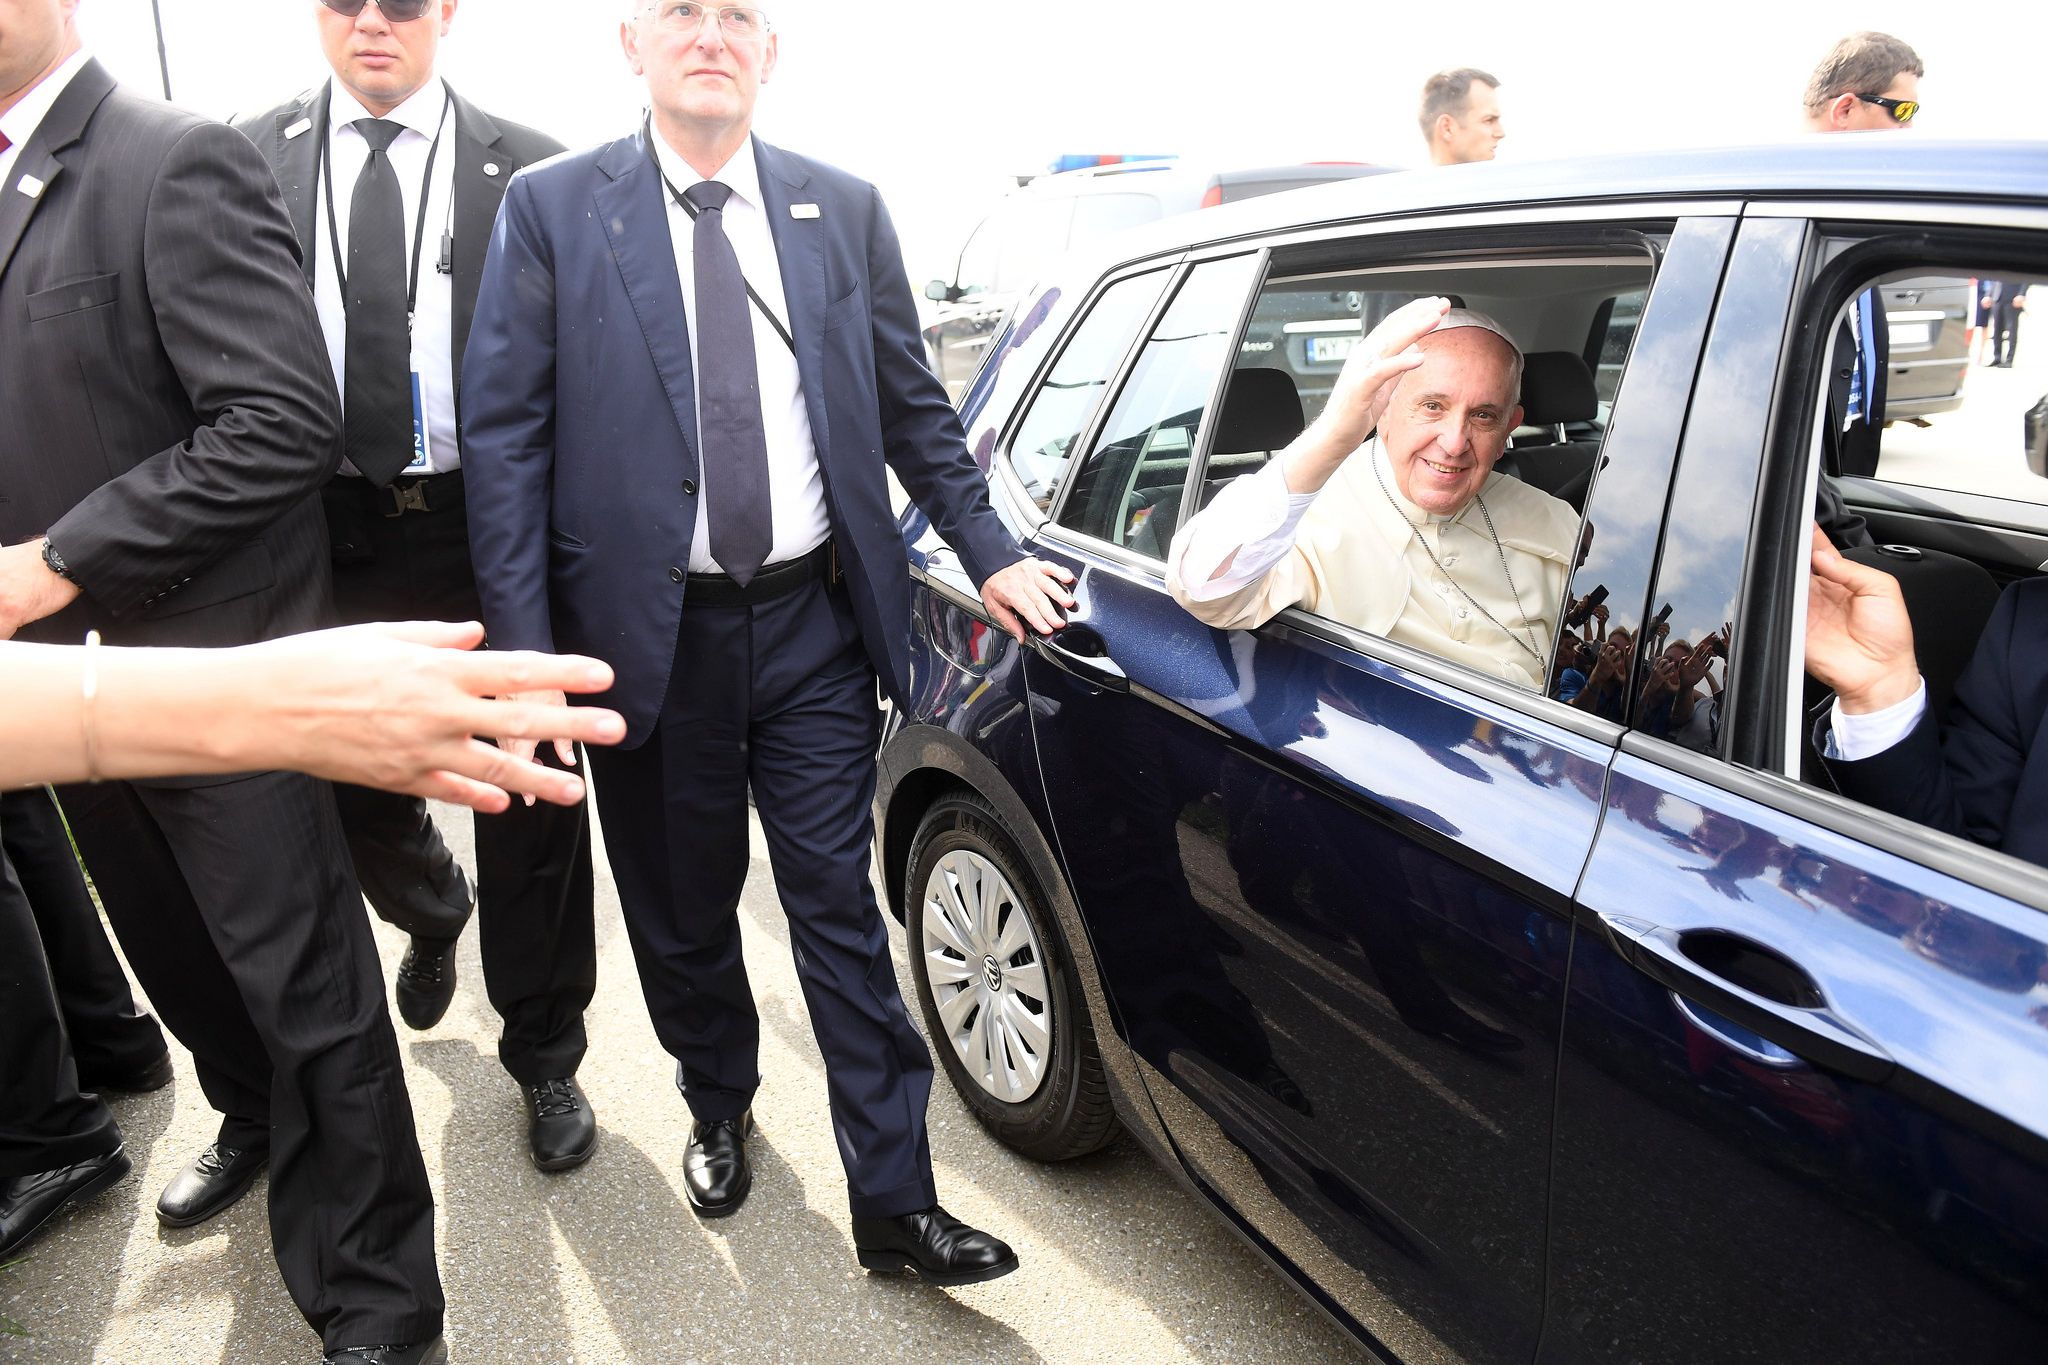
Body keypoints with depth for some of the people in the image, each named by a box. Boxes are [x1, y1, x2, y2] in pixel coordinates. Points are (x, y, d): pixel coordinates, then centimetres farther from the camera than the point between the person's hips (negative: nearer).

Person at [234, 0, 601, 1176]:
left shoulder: (530, 168, 0)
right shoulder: (249, 160, 5)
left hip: (493, 531, -2)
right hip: (328, 536, 3)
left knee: (528, 805, 6)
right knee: (355, 794, 15)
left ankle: (545, 1058, 25)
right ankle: (434, 913, 51)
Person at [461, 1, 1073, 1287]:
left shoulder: (845, 209, 7)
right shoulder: (552, 208, 0)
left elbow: (913, 406, 12)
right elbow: (505, 439, -3)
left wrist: (993, 554, 5)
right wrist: (524, 647, -10)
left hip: (815, 626, 1)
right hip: (652, 637, 0)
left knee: (840, 910, 5)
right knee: (682, 918, 16)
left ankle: (896, 1202, 17)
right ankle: (720, 1110, 44)